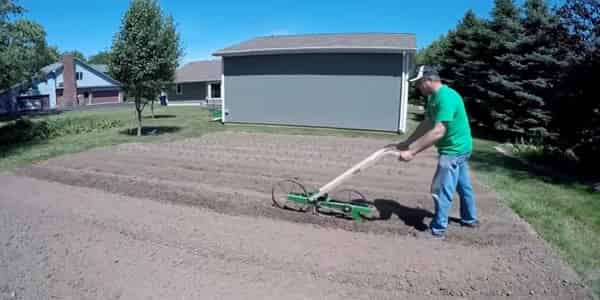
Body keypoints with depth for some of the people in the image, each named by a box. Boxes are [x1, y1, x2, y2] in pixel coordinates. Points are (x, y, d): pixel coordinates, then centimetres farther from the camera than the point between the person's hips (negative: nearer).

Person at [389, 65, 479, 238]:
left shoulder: (446, 98, -27)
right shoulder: (433, 97, 6)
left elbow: (437, 132, -33)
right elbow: (426, 125, 9)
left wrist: (412, 152, -33)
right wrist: (405, 144, 5)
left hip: (453, 149, -10)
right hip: (459, 148, 10)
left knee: (441, 190, -3)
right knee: (463, 185, 23)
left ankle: (438, 229, 8)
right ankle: (470, 219, 40)